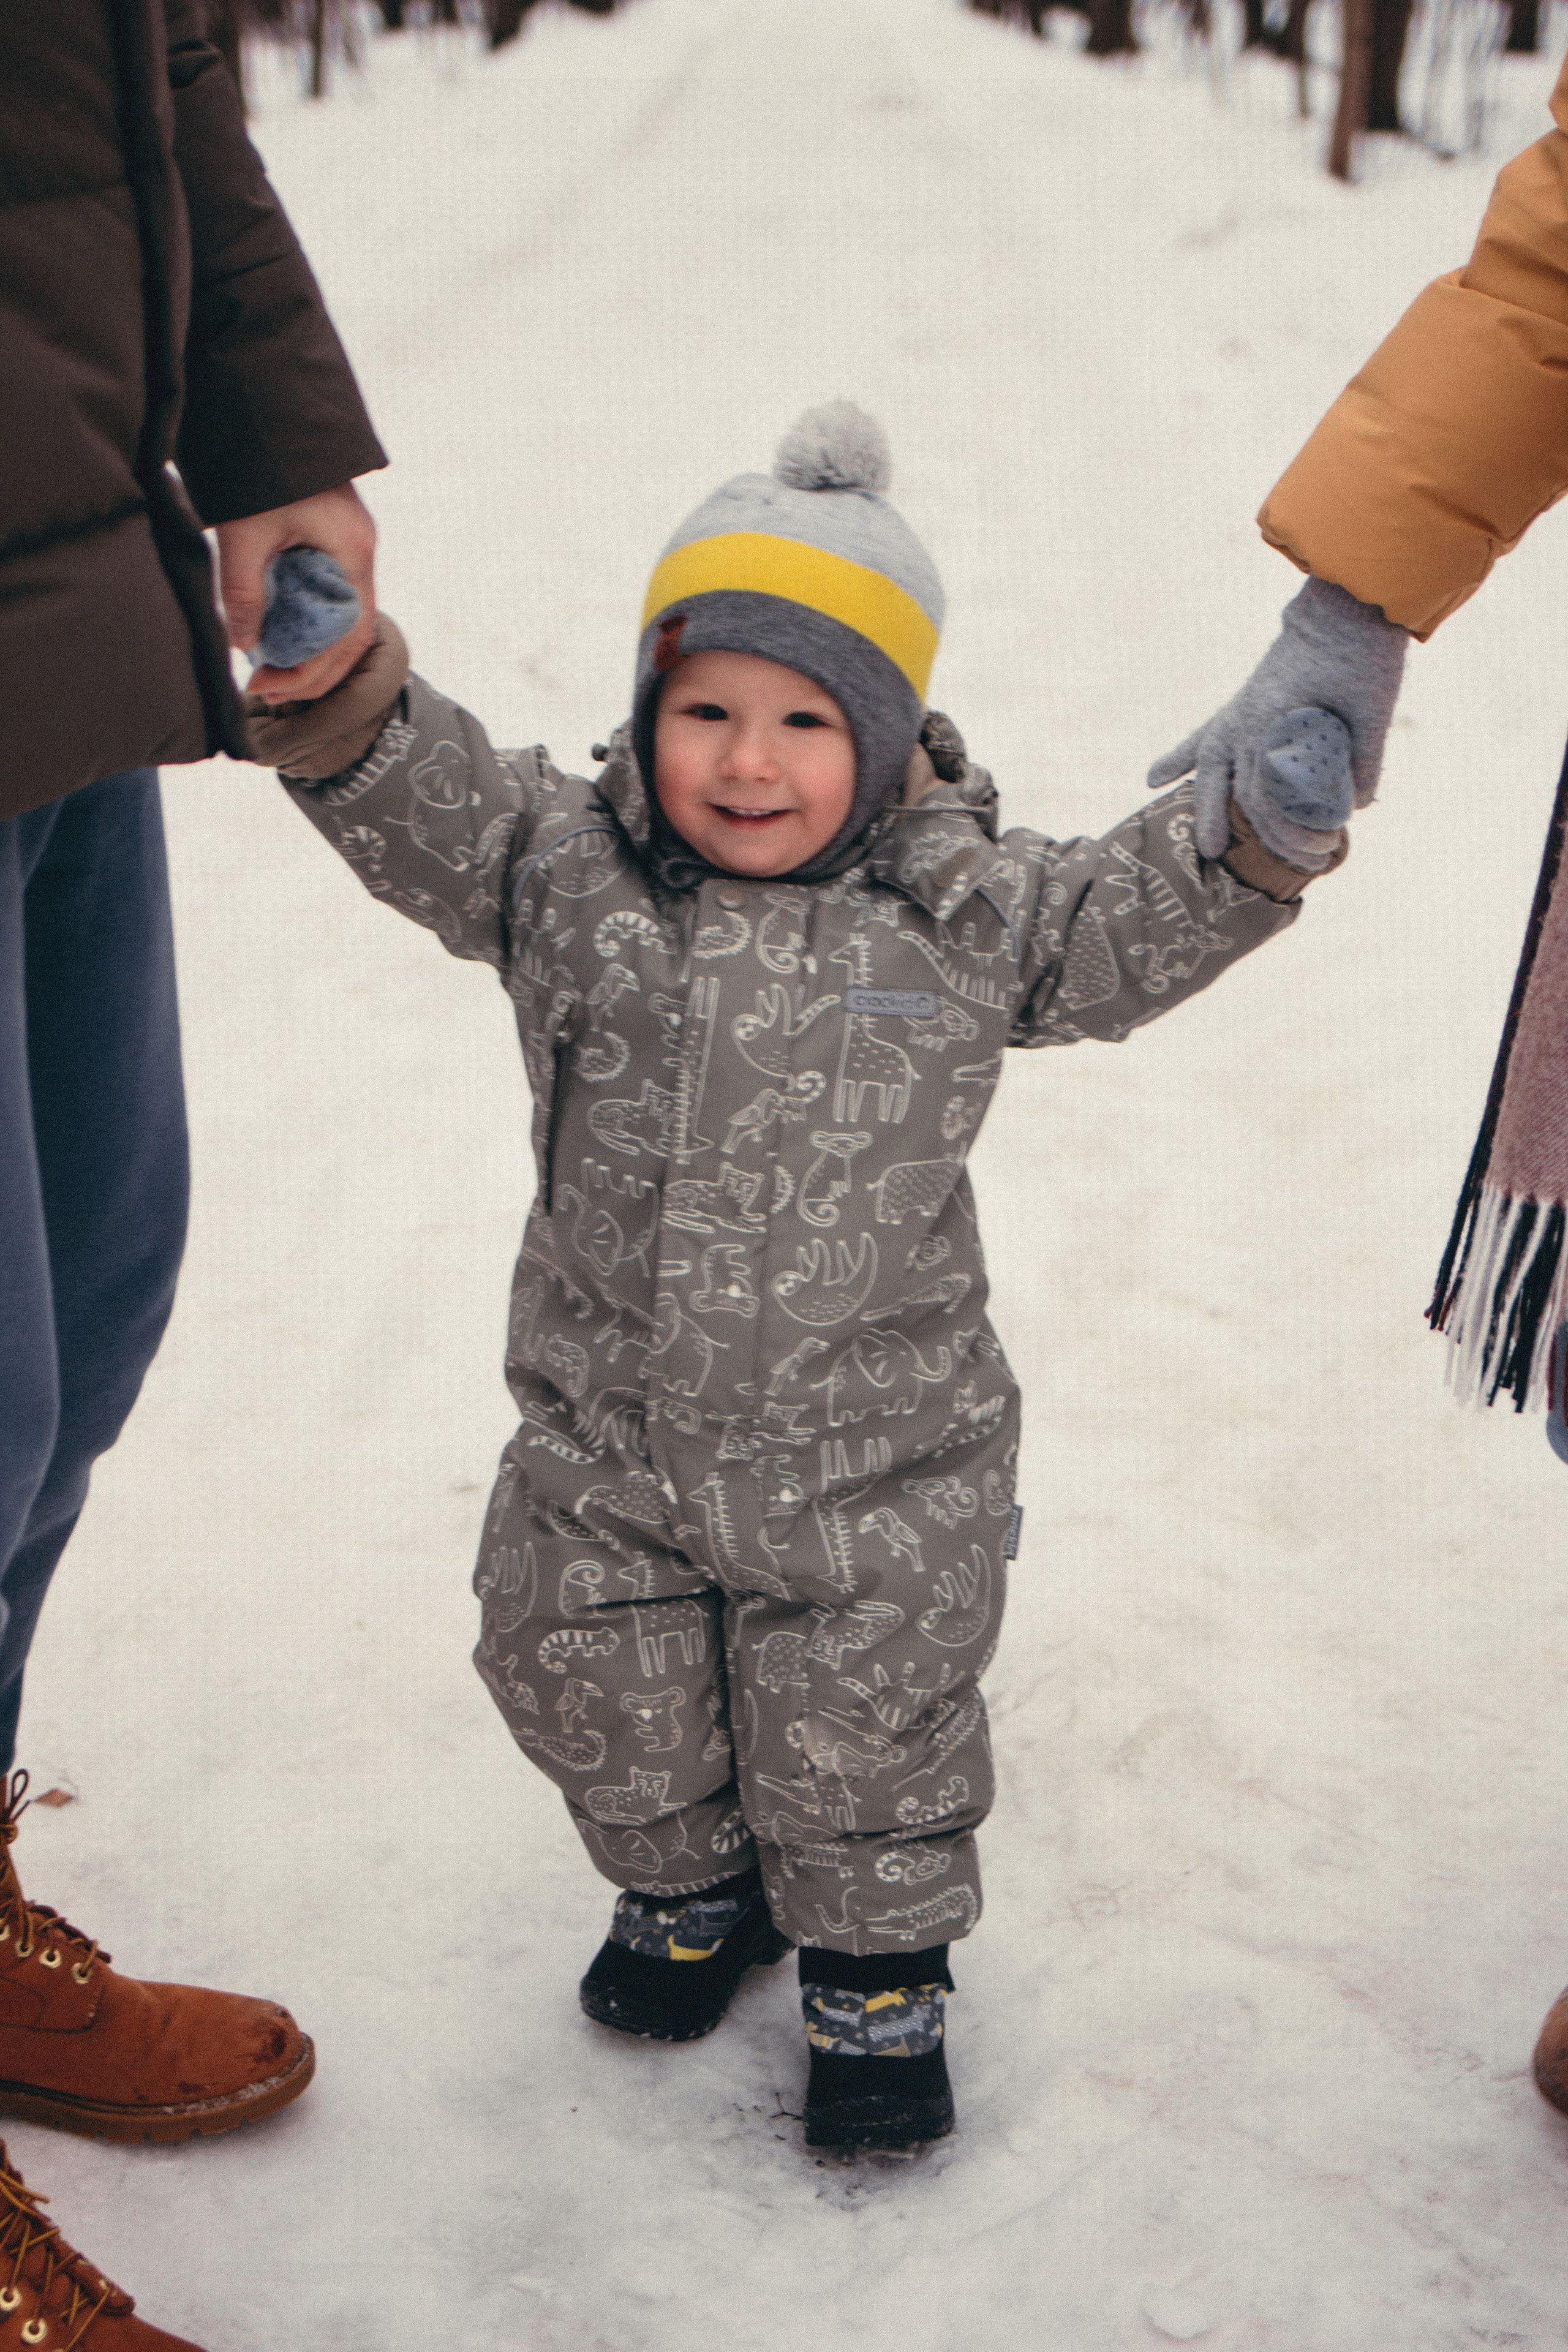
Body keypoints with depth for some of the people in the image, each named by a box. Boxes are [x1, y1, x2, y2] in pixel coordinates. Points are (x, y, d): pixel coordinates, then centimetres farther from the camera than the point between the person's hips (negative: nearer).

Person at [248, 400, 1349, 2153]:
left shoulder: (961, 915, -9)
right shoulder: (569, 875, -8)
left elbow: (1131, 926, -9)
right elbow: (427, 813, -16)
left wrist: (1254, 833, -27)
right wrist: (338, 700, -35)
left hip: (873, 1456, -2)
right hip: (608, 1432, 2)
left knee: (859, 1738, 11)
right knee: (601, 1702, 18)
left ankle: (877, 1968, 38)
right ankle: (691, 1885, 48)